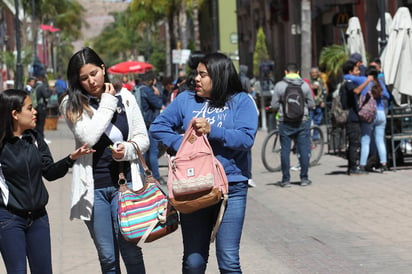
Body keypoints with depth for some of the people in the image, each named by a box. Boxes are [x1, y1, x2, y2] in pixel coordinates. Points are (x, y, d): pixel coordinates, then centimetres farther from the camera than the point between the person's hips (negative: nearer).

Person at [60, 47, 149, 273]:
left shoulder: (125, 97, 6)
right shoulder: (72, 105, 0)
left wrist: (127, 150, -12)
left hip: (124, 183, 0)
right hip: (93, 187, 0)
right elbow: (88, 136, -15)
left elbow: (142, 138, 9)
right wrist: (107, 104, -7)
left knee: (131, 251, -4)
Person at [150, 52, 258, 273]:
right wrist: (181, 144, -8)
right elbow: (158, 126, 7)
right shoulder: (186, 100, 10)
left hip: (231, 188, -3)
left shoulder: (241, 101, 0)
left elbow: (246, 138, -12)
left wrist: (211, 130, -21)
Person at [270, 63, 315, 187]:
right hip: (302, 122, 1)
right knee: (304, 149, 8)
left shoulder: (279, 85, -7)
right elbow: (311, 104, 3)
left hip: (285, 123, -1)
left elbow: (274, 105, -5)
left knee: (285, 150, 5)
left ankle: (286, 179, 6)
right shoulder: (305, 85, -2)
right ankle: (304, 178, 9)